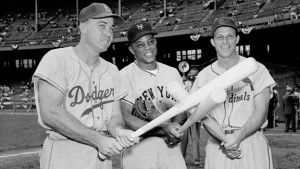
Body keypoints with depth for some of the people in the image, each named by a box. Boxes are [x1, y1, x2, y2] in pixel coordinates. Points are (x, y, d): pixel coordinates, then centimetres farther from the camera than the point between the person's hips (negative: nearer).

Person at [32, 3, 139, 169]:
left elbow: (115, 115, 6)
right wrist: (98, 139, -22)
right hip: (64, 154, -5)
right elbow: (50, 113, -19)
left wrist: (118, 130, -18)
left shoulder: (112, 70, 9)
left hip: (102, 156, 5)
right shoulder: (57, 59, -9)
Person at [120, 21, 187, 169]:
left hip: (171, 147, 4)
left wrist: (175, 126, -11)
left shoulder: (172, 72, 11)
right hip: (139, 150, -4)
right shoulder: (125, 75, -7)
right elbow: (124, 117, -16)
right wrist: (164, 129, -25)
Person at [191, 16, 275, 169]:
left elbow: (261, 112, -4)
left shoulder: (257, 69, 2)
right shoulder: (204, 76, 7)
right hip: (217, 147, 1)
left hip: (252, 144, -1)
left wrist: (238, 136, -19)